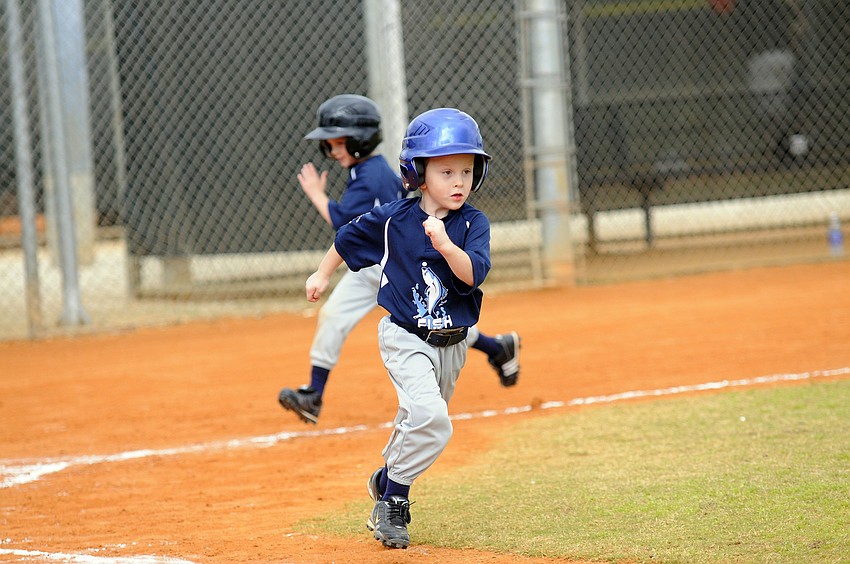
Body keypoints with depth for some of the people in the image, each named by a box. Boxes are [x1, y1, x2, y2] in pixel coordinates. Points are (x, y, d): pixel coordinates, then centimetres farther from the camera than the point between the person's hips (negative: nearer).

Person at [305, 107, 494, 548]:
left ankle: (386, 480, 44)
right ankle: (393, 501, -8)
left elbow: (473, 274, -22)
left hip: (452, 344, 4)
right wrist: (323, 273, 17)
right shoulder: (393, 219, -10)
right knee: (430, 417, -23)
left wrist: (445, 244, -37)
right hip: (406, 339, -4)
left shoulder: (473, 224, -7)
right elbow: (349, 237, 8)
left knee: (417, 422, 19)